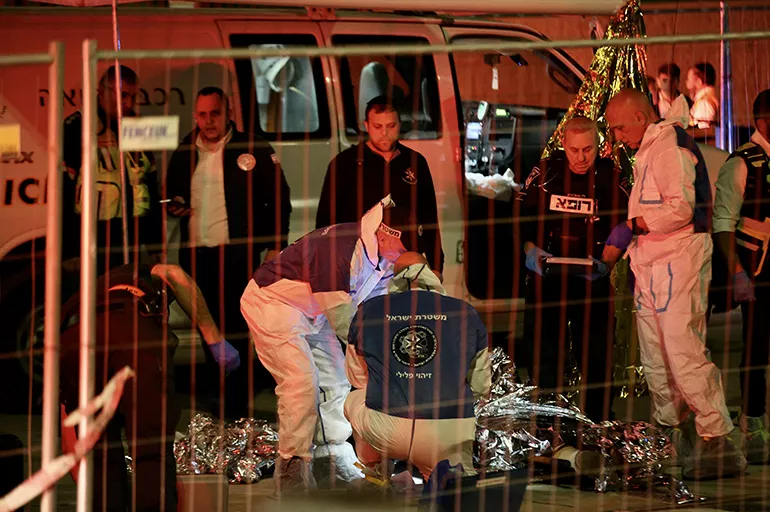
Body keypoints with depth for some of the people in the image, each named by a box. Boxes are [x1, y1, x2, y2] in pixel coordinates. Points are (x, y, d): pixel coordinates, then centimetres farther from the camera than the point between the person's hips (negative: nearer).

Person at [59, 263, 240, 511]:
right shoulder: (144, 275, 40)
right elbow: (173, 275, 10)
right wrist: (215, 340, 8)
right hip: (135, 337, -3)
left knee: (102, 460, 18)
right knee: (153, 453, 4)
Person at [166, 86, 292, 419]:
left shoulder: (254, 151, -1)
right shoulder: (184, 154, 11)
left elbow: (279, 201, 2)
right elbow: (172, 195, 25)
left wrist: (275, 246, -4)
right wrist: (174, 206, 1)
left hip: (237, 252, -5)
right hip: (195, 253, 5)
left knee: (235, 327, -7)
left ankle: (236, 401, -2)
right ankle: (220, 392, 18)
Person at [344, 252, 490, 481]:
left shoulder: (368, 310, 8)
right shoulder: (466, 313, 8)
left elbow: (357, 378, 23)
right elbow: (481, 386, 17)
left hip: (384, 433, 1)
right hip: (448, 436, -1)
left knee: (354, 400, 33)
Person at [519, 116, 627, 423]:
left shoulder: (611, 178, 0)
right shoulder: (545, 173, 3)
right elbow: (523, 217, 10)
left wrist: (605, 260, -14)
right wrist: (530, 248, -8)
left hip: (594, 279, -1)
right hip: (546, 277, 1)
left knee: (597, 357, 1)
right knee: (543, 353, 2)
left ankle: (599, 424, 13)